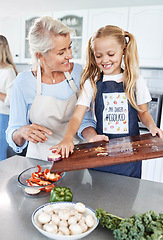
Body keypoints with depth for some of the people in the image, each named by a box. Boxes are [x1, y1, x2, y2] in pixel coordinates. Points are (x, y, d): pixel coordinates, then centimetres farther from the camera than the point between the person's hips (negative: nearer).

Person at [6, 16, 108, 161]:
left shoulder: (80, 73, -5)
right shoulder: (23, 82, -8)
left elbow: (85, 120, 0)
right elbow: (13, 136, -2)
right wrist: (22, 133, -24)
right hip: (40, 159, 1)